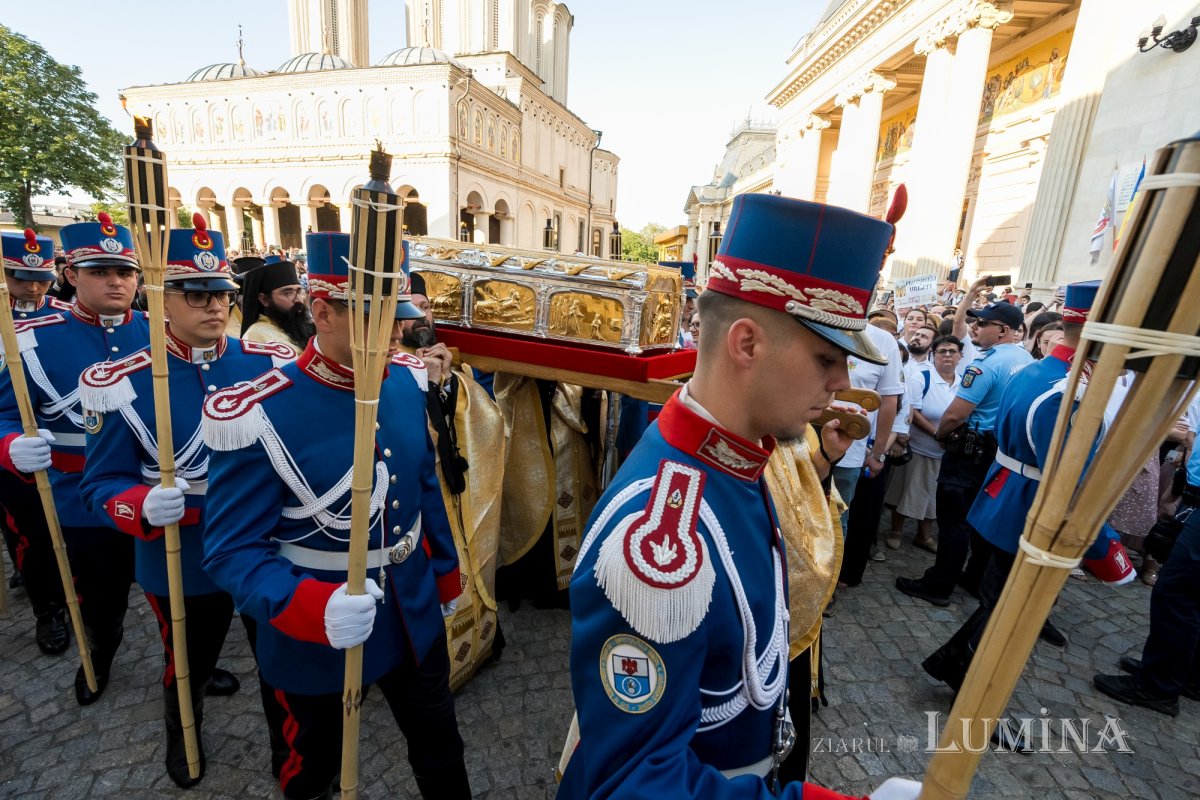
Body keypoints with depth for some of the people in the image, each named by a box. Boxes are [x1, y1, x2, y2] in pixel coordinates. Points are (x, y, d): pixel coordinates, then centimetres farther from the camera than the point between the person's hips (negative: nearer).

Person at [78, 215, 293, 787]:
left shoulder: (273, 365, -11)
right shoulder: (121, 384, -15)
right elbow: (102, 482, -10)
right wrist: (144, 507, -30)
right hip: (178, 560, -2)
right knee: (185, 655, 22)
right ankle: (182, 728, 55)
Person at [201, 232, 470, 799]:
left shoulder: (411, 382, -8)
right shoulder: (256, 416, -24)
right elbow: (232, 554, -19)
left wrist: (446, 572, 11)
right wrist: (313, 609, -36)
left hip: (414, 619, 4)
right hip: (311, 645, -3)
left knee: (440, 750, 27)